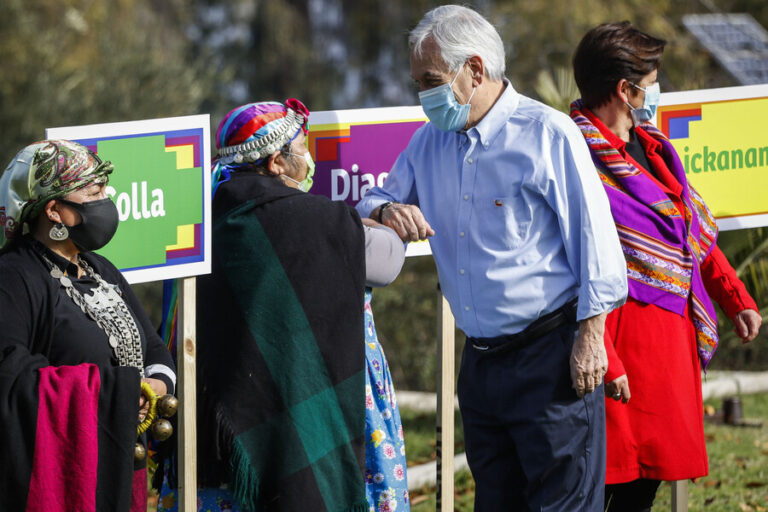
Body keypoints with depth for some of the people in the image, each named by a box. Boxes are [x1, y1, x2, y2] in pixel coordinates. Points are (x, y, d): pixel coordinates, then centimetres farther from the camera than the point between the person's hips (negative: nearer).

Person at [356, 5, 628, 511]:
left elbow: (593, 234, -9)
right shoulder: (429, 142, 12)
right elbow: (370, 206, 18)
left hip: (551, 354, -7)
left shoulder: (546, 133, -8)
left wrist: (589, 335, -13)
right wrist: (387, 212, -8)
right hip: (481, 357, 7)